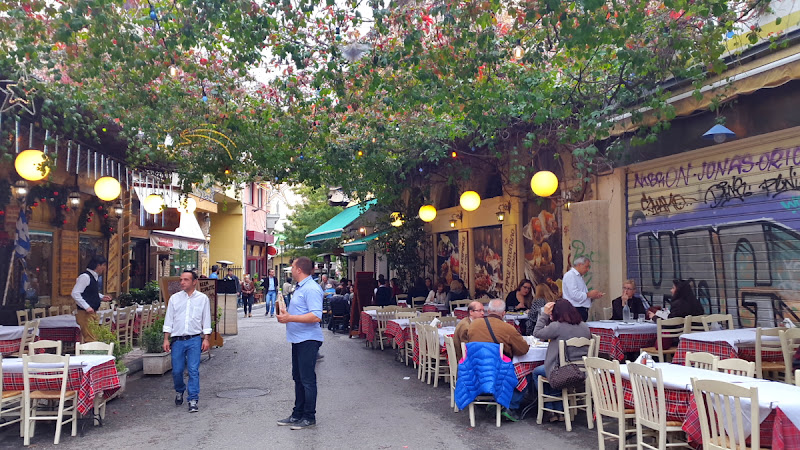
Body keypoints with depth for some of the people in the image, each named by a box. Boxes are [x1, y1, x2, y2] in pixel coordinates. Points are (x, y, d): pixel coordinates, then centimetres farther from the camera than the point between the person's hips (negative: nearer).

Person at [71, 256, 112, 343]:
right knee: (90, 339, -11)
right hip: (85, 313, -10)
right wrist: (86, 307, -24)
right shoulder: (85, 277, -15)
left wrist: (101, 297, 12)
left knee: (95, 338, 11)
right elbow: (75, 293, -21)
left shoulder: (95, 277, 14)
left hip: (93, 313, 10)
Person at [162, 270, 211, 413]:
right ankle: (179, 391, 33)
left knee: (193, 370, -7)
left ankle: (193, 400, 0)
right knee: (176, 371, 5)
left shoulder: (202, 298, 4)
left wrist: (206, 339, 0)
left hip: (194, 339, -2)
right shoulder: (174, 298, 7)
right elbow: (168, 320, 9)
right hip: (177, 340, 2)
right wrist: (166, 339, 2)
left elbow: (206, 320, 7)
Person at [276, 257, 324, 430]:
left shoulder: (311, 289, -17)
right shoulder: (300, 287, 15)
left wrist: (290, 318, -23)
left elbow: (316, 316, -26)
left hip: (308, 340, -10)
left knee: (307, 380, -2)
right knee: (298, 378, 16)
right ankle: (297, 414, 25)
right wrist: (286, 315, 10)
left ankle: (309, 417, 8)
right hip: (298, 339, 11)